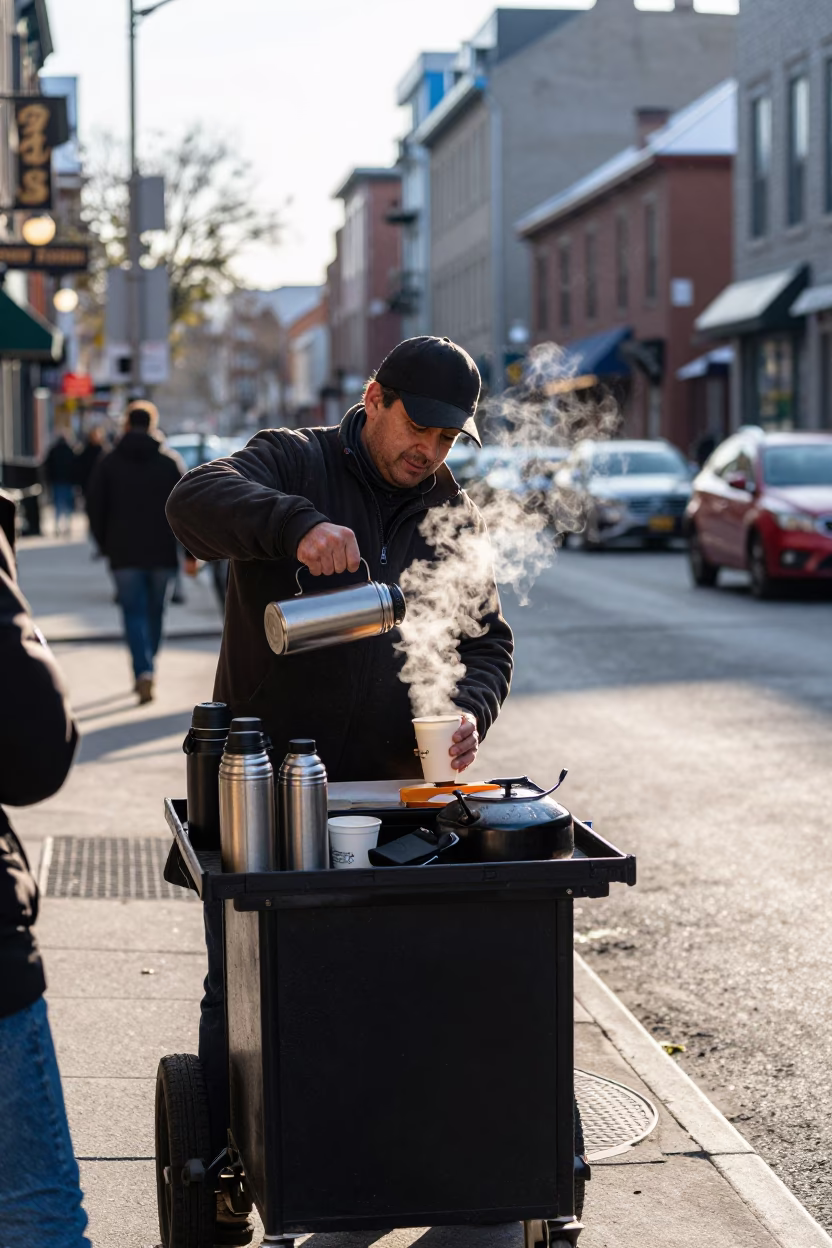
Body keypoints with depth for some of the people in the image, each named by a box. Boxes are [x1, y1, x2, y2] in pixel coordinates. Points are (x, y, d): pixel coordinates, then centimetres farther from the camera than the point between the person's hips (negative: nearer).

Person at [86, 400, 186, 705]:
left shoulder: (109, 462, 3)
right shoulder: (171, 461, 2)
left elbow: (95, 508, 2)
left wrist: (105, 545, 14)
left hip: (124, 554, -1)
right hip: (162, 553, 1)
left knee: (134, 613, -2)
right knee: (155, 612, 14)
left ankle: (143, 672, -21)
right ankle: (146, 668, 24)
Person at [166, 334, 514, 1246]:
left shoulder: (455, 519, 11)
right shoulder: (294, 465, -3)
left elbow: (487, 641, 12)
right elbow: (195, 502, -23)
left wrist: (471, 709, -10)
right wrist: (296, 523, -40)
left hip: (387, 793, 4)